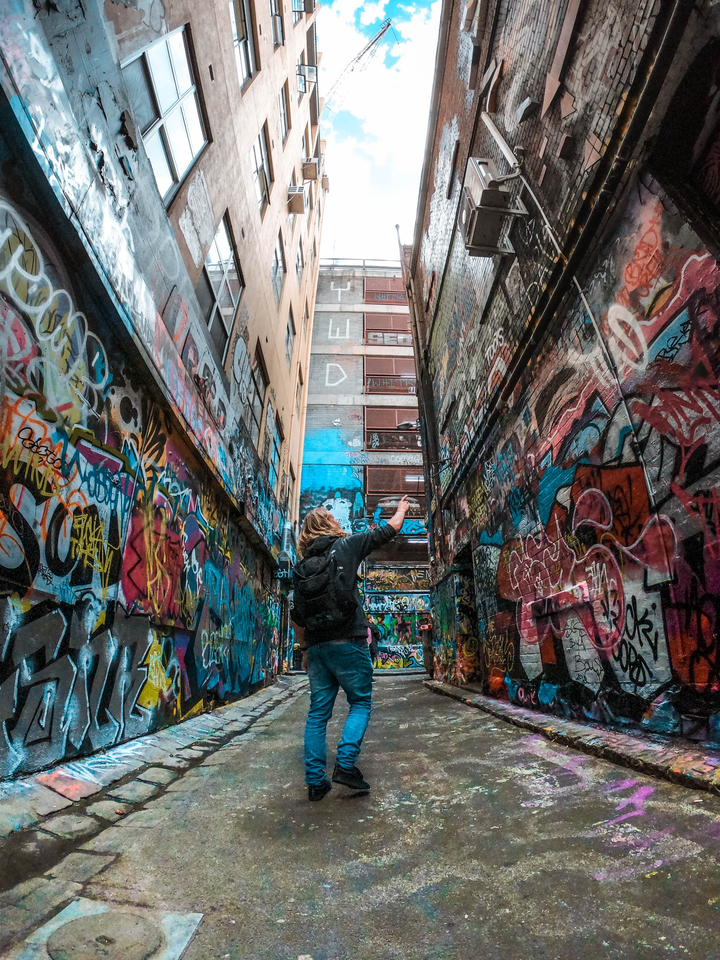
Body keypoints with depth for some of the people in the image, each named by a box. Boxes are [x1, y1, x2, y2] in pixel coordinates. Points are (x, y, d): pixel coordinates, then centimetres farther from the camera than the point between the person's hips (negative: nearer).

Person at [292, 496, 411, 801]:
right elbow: (388, 530, 7)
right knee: (361, 701, 12)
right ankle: (345, 763, 1)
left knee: (318, 712, 12)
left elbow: (296, 617, 10)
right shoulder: (346, 546, -3)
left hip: (316, 647, 5)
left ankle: (315, 780, 16)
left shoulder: (301, 566, 9)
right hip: (348, 643, -4)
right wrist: (401, 510, 26)